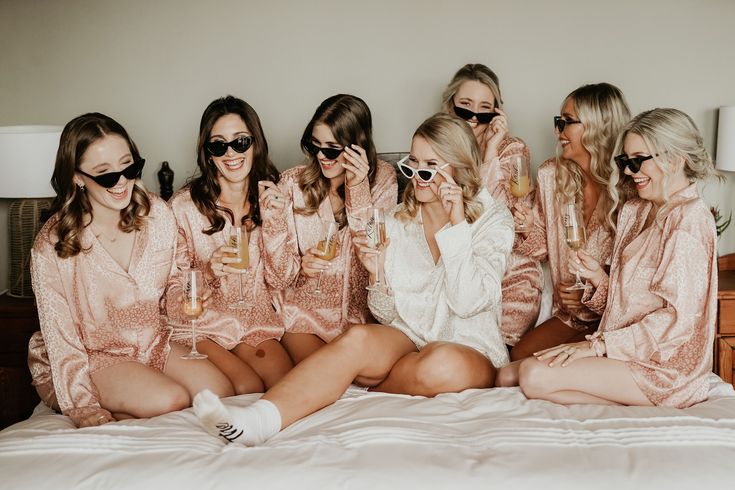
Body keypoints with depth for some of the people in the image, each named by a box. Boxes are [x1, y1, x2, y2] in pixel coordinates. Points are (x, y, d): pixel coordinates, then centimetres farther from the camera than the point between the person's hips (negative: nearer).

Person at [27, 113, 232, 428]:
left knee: (219, 391, -16)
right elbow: (59, 333, -14)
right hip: (89, 356, -5)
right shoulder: (52, 244, -17)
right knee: (170, 400, -27)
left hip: (151, 341, 5)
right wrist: (81, 403, -19)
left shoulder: (157, 214, -5)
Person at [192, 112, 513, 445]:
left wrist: (456, 227, -16)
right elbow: (388, 313, 9)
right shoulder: (397, 221, 10)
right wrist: (379, 274, -11)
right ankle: (257, 420, -46)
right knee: (357, 338, -32)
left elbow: (467, 303, -14)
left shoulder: (492, 220, 0)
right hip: (408, 339, 2)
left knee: (444, 364, -38)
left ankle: (366, 386, -13)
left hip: (471, 349, -2)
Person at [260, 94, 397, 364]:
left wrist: (357, 190, -17)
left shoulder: (382, 180, 0)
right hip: (304, 314, -1)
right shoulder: (293, 182, -3)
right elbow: (278, 278, -4)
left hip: (361, 312, 2)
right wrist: (274, 218, -20)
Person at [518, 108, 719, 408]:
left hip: (664, 367, -9)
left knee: (536, 376, -24)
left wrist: (599, 344, -19)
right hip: (634, 351, 9)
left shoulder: (689, 219, -14)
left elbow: (679, 317, -21)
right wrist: (598, 278, -7)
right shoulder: (641, 211, 14)